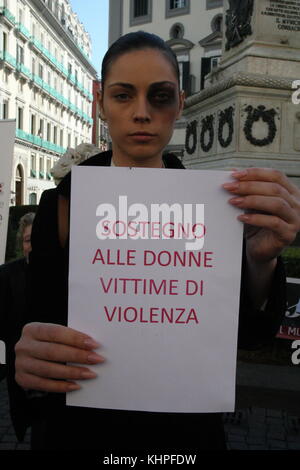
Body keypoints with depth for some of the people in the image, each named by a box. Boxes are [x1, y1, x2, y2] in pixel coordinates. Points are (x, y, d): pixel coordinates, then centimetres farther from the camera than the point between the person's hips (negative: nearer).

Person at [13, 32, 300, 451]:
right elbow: (39, 327, -10)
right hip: (80, 428, 0)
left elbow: (248, 333, -14)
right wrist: (28, 361, -32)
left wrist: (260, 260, -34)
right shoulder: (62, 204, -9)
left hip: (186, 430, 1)